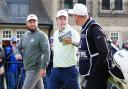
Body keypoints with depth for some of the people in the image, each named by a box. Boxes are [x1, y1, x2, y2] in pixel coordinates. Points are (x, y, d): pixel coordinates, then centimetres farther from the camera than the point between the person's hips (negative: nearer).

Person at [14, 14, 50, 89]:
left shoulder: (41, 35, -9)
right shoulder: (24, 36, 14)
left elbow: (46, 52, -14)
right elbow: (17, 47, 18)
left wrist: (43, 67, -21)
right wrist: (17, 54, -6)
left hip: (35, 69, -7)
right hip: (28, 69, 7)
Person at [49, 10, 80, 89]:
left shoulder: (72, 32, -10)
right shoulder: (55, 33, 13)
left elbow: (79, 43, -31)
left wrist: (73, 42, -52)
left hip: (69, 70, -6)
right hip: (55, 70, 6)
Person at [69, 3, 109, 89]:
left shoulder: (93, 28, -15)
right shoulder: (85, 29, 14)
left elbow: (104, 52, -21)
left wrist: (94, 71, -20)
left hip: (96, 75, -9)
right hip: (89, 73, 9)